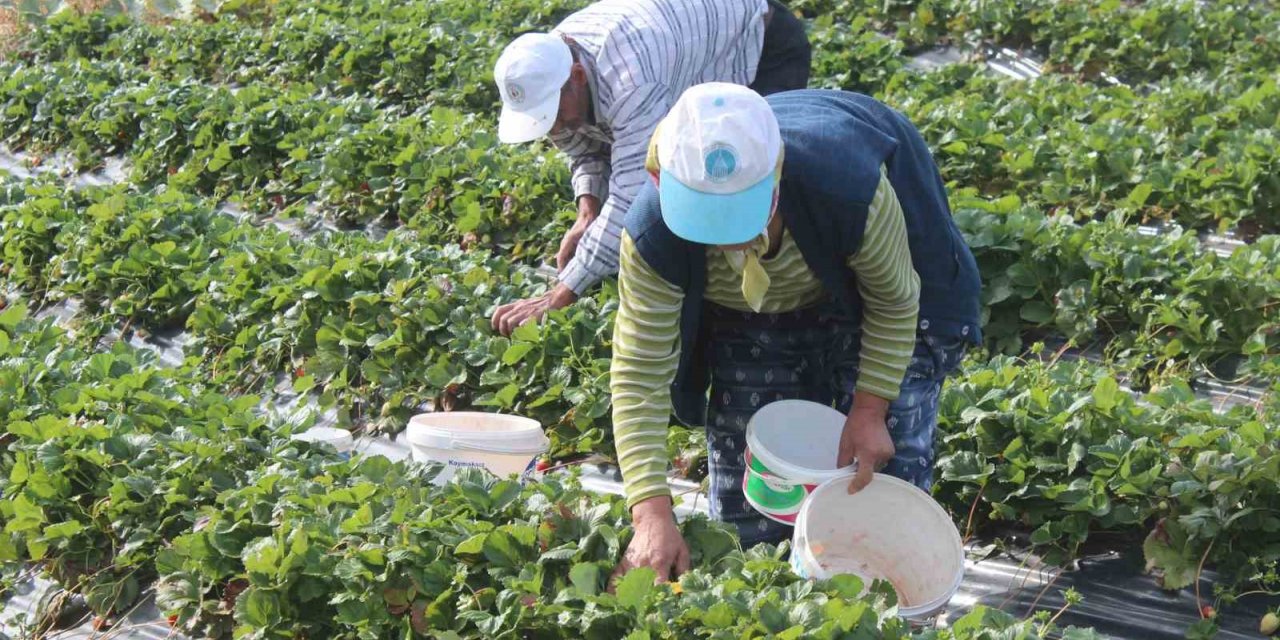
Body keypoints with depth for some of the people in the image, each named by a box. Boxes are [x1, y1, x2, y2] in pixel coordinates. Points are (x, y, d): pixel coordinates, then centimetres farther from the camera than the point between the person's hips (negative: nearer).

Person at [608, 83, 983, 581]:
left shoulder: (851, 186, -44)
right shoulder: (653, 236, -38)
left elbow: (894, 302, -23)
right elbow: (639, 376, -34)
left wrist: (870, 410, -24)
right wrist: (652, 516, -42)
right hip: (747, 322, 2)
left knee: (887, 463, -8)